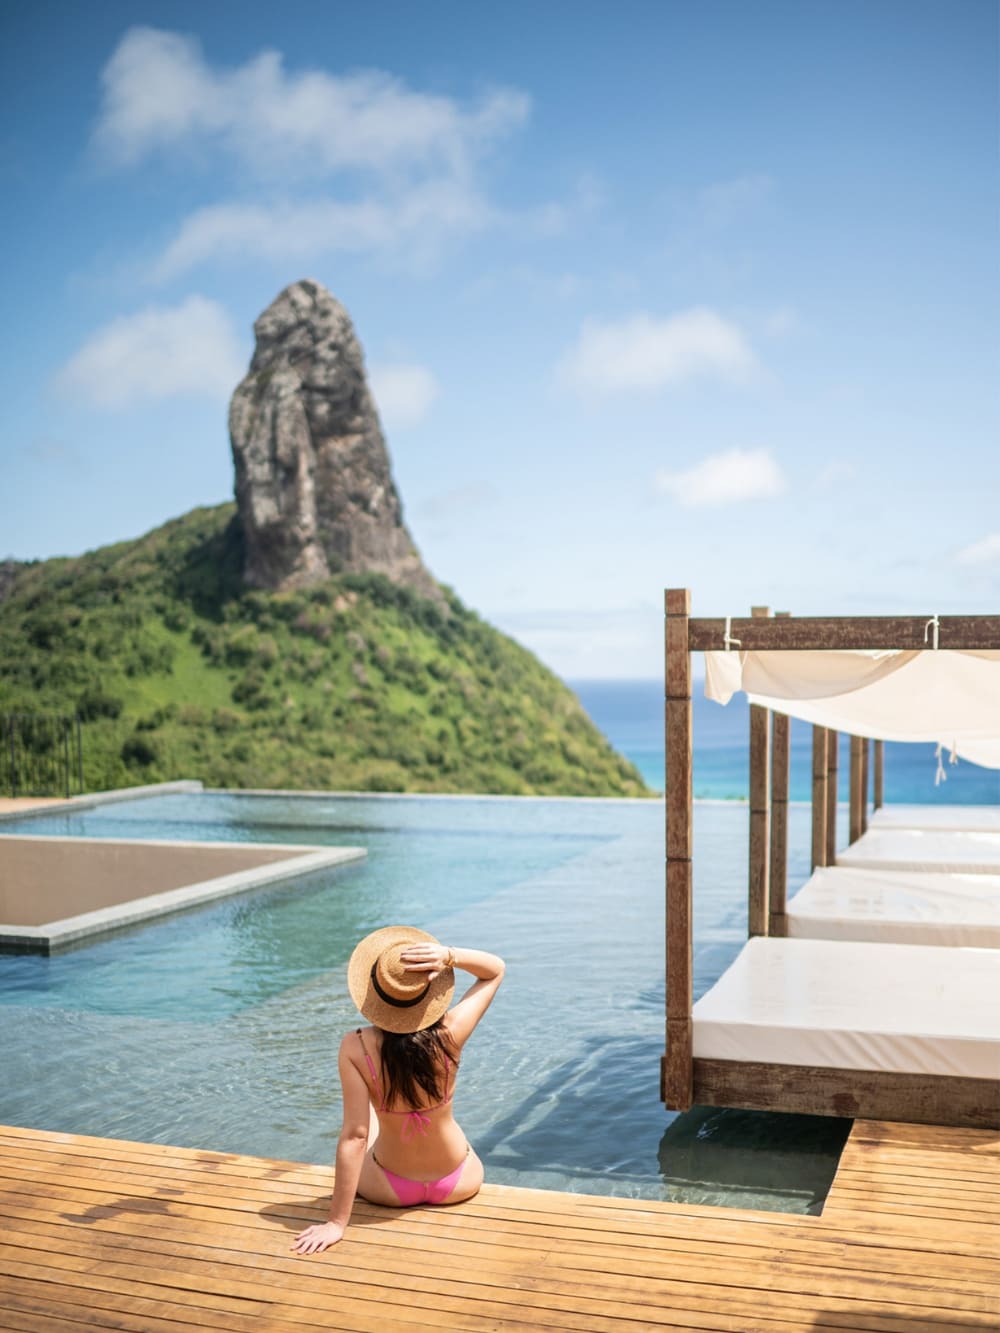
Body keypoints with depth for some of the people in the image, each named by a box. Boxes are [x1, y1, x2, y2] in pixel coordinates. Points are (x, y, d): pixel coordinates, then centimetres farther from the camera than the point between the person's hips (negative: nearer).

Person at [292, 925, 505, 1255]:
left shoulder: (356, 1049, -28)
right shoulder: (449, 1035, -24)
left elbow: (354, 1135, -27)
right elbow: (496, 970, -10)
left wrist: (337, 1222, -20)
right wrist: (450, 956, -29)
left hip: (390, 1190, 0)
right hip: (459, 1185, 1)